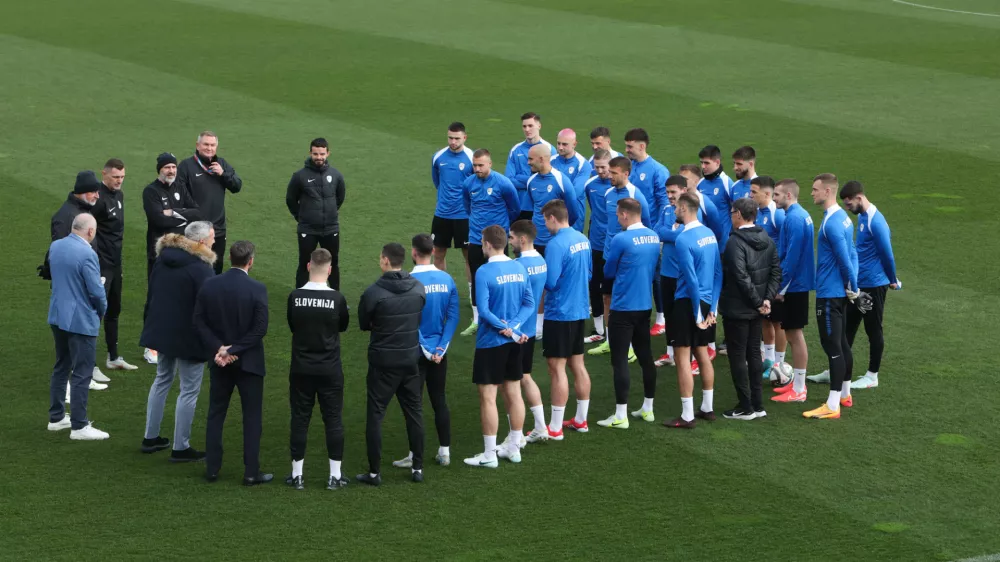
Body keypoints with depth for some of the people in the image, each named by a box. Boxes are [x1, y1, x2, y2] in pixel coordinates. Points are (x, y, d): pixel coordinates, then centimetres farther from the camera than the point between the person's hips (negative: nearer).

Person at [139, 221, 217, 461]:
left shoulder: (163, 259, 4)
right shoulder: (201, 268, -21)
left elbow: (152, 292, 13)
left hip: (162, 330, 8)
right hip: (189, 336, -8)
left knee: (162, 379, 23)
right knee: (189, 390, 2)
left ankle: (151, 437, 29)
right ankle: (181, 448, 6)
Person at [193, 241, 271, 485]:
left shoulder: (209, 285, -4)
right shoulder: (257, 289, -15)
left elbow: (199, 322, -4)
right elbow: (260, 328, -17)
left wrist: (218, 348, -8)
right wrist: (233, 350, -13)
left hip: (220, 361, 3)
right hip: (249, 362, -3)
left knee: (216, 415, 14)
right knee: (252, 418, 6)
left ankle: (212, 468, 16)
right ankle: (251, 472, 7)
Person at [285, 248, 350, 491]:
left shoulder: (295, 297, -9)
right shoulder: (337, 298, -12)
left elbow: (291, 326, 6)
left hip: (301, 369, 1)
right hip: (330, 370, -1)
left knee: (300, 419, 9)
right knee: (333, 420, 7)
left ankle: (297, 475, 13)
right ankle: (335, 475, 10)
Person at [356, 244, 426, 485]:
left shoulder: (373, 292, -16)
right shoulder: (419, 288, -3)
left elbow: (363, 325, -3)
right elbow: (421, 319, 7)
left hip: (383, 362, -4)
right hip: (411, 360, 4)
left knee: (375, 415, 4)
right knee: (415, 413, 14)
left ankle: (374, 472, 5)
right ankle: (418, 468, 19)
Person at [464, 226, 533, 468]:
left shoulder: (484, 272, -17)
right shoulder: (519, 268, 3)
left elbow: (483, 310, -21)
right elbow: (529, 304, 2)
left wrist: (507, 329, -13)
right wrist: (513, 327, -8)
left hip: (491, 342, -6)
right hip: (514, 342, 7)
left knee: (488, 397, 1)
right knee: (513, 393, 14)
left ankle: (489, 455, 4)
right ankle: (513, 448, 24)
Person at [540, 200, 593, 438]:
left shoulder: (556, 244, -20)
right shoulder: (582, 239, 6)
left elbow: (549, 282, -21)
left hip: (559, 313, -8)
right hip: (580, 310, 8)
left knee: (557, 369, -2)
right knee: (578, 365, 16)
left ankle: (555, 428, 2)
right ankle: (581, 420, 25)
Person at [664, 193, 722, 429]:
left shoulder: (683, 240, -18)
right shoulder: (709, 234, 5)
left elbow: (692, 281, -20)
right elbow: (718, 273, 7)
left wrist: (697, 314, -13)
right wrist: (712, 308, 9)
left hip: (688, 302, -8)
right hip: (707, 303, 8)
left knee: (683, 358, -2)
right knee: (703, 354, 19)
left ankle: (687, 416, 0)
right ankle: (707, 409, 27)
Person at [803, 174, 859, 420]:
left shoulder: (831, 223, -21)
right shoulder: (842, 216, 10)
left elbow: (845, 259, -22)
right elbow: (851, 254, 14)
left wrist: (852, 287, -10)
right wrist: (852, 286, 10)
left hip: (830, 293, -10)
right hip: (840, 292, 10)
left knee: (832, 346, -7)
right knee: (841, 343, 19)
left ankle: (832, 405, -6)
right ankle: (845, 394, 30)